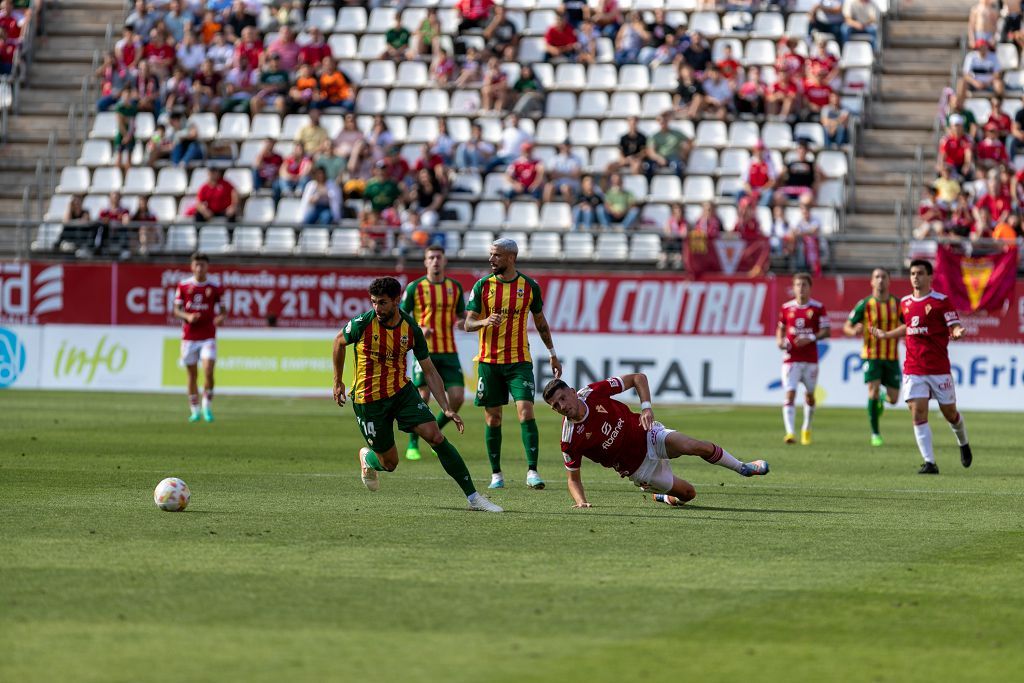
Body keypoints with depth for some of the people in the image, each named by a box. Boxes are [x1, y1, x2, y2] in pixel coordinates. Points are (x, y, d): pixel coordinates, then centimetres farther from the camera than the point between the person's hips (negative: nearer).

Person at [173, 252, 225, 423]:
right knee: (192, 375, 5)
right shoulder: (183, 286, 3)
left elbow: (222, 309, 7)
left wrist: (220, 318, -16)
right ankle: (194, 410, 16)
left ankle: (207, 406, 0)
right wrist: (187, 316, -16)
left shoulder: (214, 288, 1)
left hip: (208, 337, -1)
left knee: (208, 372, -15)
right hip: (189, 337, 1)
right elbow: (176, 310, 4)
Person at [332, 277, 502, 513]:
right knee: (390, 463, 3)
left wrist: (446, 409, -9)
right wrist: (337, 382, 10)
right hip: (368, 401, -2)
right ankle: (367, 458, 42)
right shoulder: (363, 324, -17)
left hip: (401, 392, 2)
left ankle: (473, 496, -12)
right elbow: (339, 342, 5)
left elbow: (429, 371, -2)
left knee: (436, 436, -16)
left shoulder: (411, 329, -10)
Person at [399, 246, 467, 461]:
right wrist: (418, 330, -18)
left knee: (457, 398, -7)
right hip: (425, 351, -3)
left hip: (449, 352, 3)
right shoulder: (415, 288, -1)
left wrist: (463, 322, -5)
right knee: (422, 397, -8)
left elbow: (462, 315, 19)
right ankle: (413, 444, 10)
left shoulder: (455, 287, 10)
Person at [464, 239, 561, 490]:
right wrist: (484, 321, -24)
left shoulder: (530, 287, 2)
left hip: (519, 361, -1)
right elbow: (468, 323, -2)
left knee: (526, 412, -14)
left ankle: (532, 471, -13)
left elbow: (540, 322, 15)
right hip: (489, 361, 1)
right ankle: (496, 474, 14)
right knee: (493, 418, 4)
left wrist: (552, 354, 17)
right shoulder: (483, 286, 0)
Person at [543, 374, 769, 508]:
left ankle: (742, 467, 8)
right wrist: (581, 502, -29)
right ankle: (663, 497, 36)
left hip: (646, 435, 1)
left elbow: (638, 378, -8)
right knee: (687, 493, -2)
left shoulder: (594, 392, -20)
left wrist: (646, 407, -22)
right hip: (636, 467, -1)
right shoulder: (571, 440, -23)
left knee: (698, 447, -20)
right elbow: (573, 478, -10)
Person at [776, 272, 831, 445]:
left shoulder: (818, 308, -1)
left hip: (810, 359, 0)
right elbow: (780, 328, 18)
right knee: (790, 394, -13)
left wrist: (810, 338, -19)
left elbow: (826, 331, -2)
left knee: (809, 395, 12)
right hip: (791, 358, 0)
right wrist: (780, 341, -3)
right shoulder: (786, 308, 5)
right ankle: (790, 432, -19)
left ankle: (806, 430, 33)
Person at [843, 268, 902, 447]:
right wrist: (854, 331, -23)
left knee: (893, 399, 1)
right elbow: (847, 327, 0)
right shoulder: (865, 304, -5)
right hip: (871, 356, -2)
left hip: (892, 357, 2)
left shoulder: (898, 304, 1)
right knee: (873, 390, -17)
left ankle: (882, 398, 40)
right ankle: (875, 433, -4)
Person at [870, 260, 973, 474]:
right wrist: (885, 335, 28)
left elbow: (955, 326, -11)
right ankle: (929, 463, -8)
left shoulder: (941, 301, -6)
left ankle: (963, 444, 39)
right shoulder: (905, 303, 10)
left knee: (950, 413, 7)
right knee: (918, 414, -9)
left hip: (939, 368, -4)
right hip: (913, 370, 4)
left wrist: (957, 332, -33)